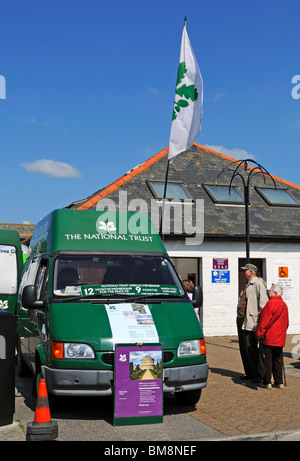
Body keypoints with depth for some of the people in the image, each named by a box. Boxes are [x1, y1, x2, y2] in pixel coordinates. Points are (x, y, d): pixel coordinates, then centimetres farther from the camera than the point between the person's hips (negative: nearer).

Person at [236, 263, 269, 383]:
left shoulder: (258, 284, -10)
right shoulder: (247, 285, 19)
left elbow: (263, 302, -18)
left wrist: (260, 319, -22)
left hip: (250, 321, -10)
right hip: (241, 319, 10)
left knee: (250, 348, -8)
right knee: (243, 348, 12)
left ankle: (258, 374, 2)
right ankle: (249, 373, 22)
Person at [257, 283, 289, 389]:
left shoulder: (271, 303, -14)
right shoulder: (284, 305, 12)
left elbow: (265, 320, -15)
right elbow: (286, 322, 19)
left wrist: (260, 333, -9)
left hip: (269, 338, -7)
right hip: (280, 338, 7)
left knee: (267, 359, 0)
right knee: (278, 360, 12)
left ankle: (267, 382, 3)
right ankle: (279, 382, 15)